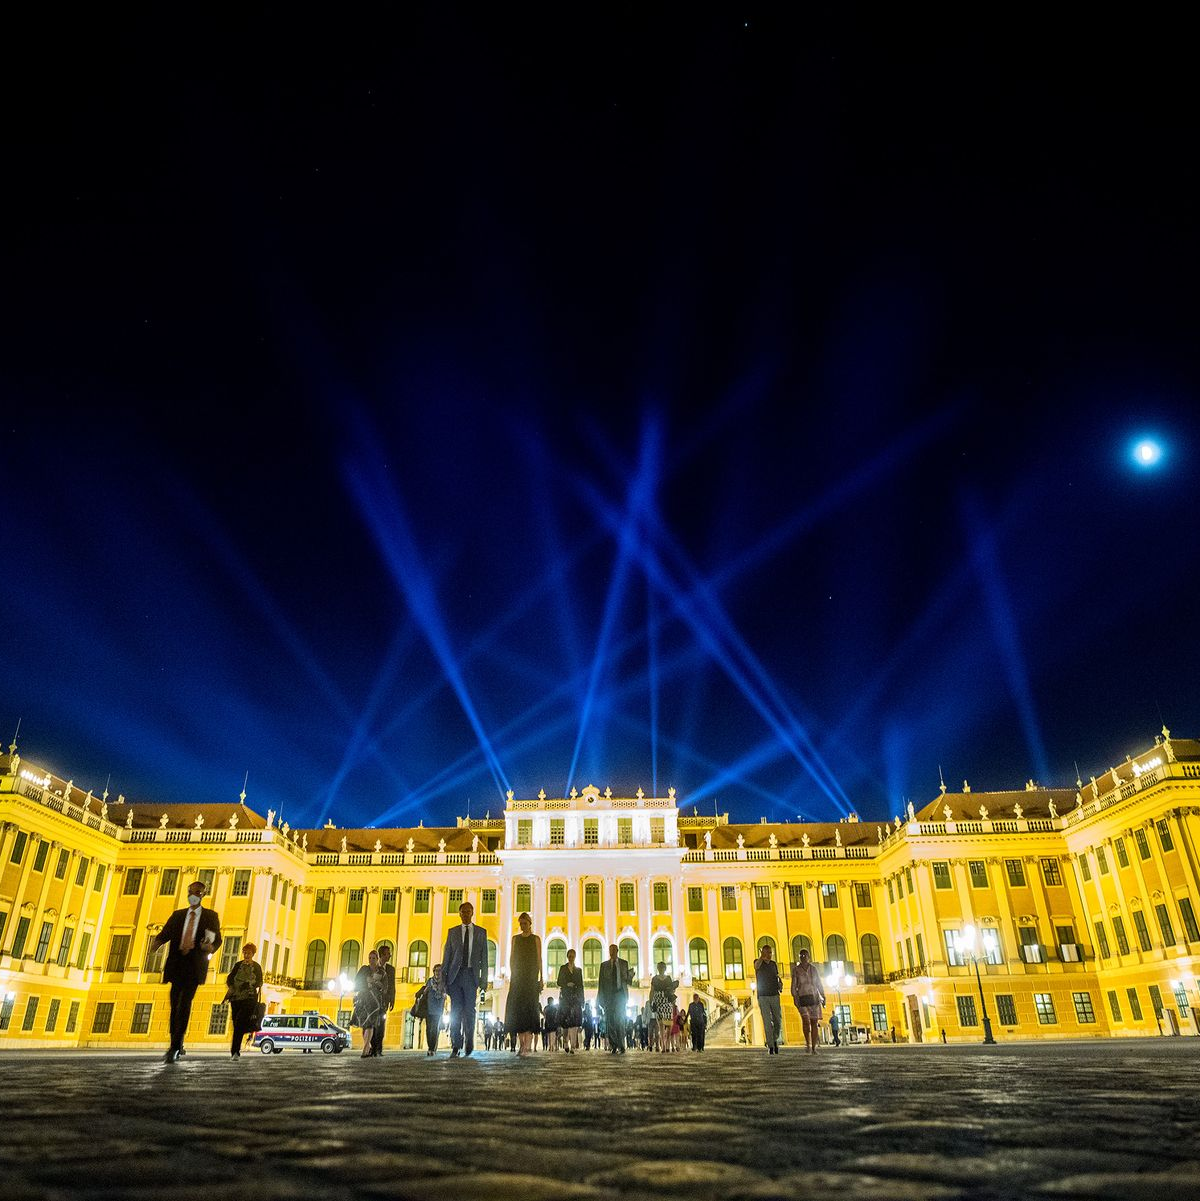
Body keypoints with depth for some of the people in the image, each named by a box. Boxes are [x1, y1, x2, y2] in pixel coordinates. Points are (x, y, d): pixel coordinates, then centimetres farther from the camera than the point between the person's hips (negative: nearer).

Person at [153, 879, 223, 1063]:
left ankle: (175, 1047, -14)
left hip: (194, 965, -4)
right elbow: (165, 933, 4)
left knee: (184, 1003, -14)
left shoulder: (210, 916, 10)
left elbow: (217, 939, 7)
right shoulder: (178, 915, 17)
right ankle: (177, 1046, 19)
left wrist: (211, 947, -16)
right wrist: (157, 941, -19)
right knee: (174, 1005, 7)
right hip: (177, 964, 4)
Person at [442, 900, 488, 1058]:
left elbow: (484, 958, 7)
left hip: (471, 975, 0)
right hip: (455, 974, 1)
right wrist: (443, 978, 1)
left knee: (469, 1011, -1)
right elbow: (446, 956, 9)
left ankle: (469, 1041, 19)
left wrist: (483, 980, 0)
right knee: (455, 1012, -2)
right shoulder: (453, 932, 12)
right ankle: (455, 1047, 3)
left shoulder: (481, 932, 10)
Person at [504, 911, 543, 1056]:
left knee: (529, 1008, -13)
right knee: (516, 1009, -4)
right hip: (517, 977, 3)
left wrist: (540, 978, -4)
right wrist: (513, 974, -4)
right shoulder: (515, 938, 13)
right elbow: (511, 957, 10)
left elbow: (539, 959, 4)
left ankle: (528, 1045, -19)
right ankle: (521, 1044, 2)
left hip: (531, 977, -3)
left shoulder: (536, 939, 6)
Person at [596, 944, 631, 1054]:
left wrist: (631, 975, -12)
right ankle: (613, 1046, 5)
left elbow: (627, 980, 10)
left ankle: (621, 1046, -4)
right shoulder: (604, 965, 11)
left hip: (620, 993, -1)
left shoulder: (624, 963, 11)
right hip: (608, 995, 1)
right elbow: (601, 982, 8)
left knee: (620, 1020, -9)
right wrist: (601, 997, 1)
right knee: (609, 1021, -2)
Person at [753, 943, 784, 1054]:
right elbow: (757, 966, -30)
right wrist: (762, 957, -53)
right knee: (767, 1022, -5)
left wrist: (780, 984, -2)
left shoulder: (774, 964, 11)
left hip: (774, 995, 4)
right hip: (763, 996, -4)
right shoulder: (758, 962, -4)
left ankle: (775, 1039, 24)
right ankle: (770, 1046, 1)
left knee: (778, 1021, 1)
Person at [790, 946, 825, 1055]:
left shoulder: (813, 969, 6)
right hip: (802, 998, -2)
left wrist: (823, 997, 4)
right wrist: (795, 998, -13)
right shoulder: (796, 970, 0)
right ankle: (808, 1045, 0)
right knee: (806, 1021, -17)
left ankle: (814, 1048, 7)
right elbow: (794, 985, -2)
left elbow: (819, 984, 10)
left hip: (814, 998, 2)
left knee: (814, 1022, -1)